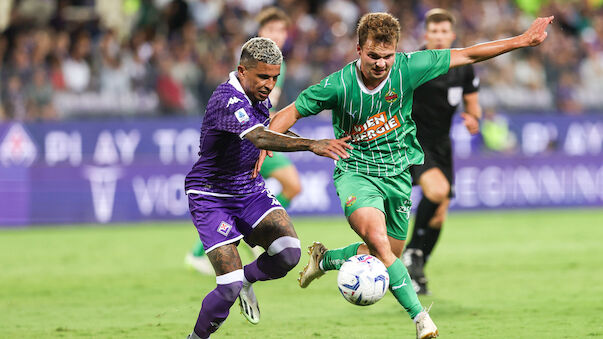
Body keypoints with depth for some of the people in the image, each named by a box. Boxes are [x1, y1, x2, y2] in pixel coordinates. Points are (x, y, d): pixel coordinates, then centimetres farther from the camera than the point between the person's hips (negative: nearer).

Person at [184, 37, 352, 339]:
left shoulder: (258, 96, 0)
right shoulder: (227, 100, -28)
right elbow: (261, 138, -46)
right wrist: (312, 145, -57)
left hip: (249, 190, 7)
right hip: (211, 197, -7)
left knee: (288, 252, -17)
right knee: (229, 289, -15)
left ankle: (246, 280, 14)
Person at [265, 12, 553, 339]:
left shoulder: (407, 68, -13)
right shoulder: (338, 85, -18)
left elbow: (466, 55, -7)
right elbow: (290, 113, -5)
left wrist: (522, 40, -8)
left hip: (397, 174, 4)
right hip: (355, 173, -4)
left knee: (389, 254, 12)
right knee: (378, 239, -29)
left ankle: (324, 258, 40)